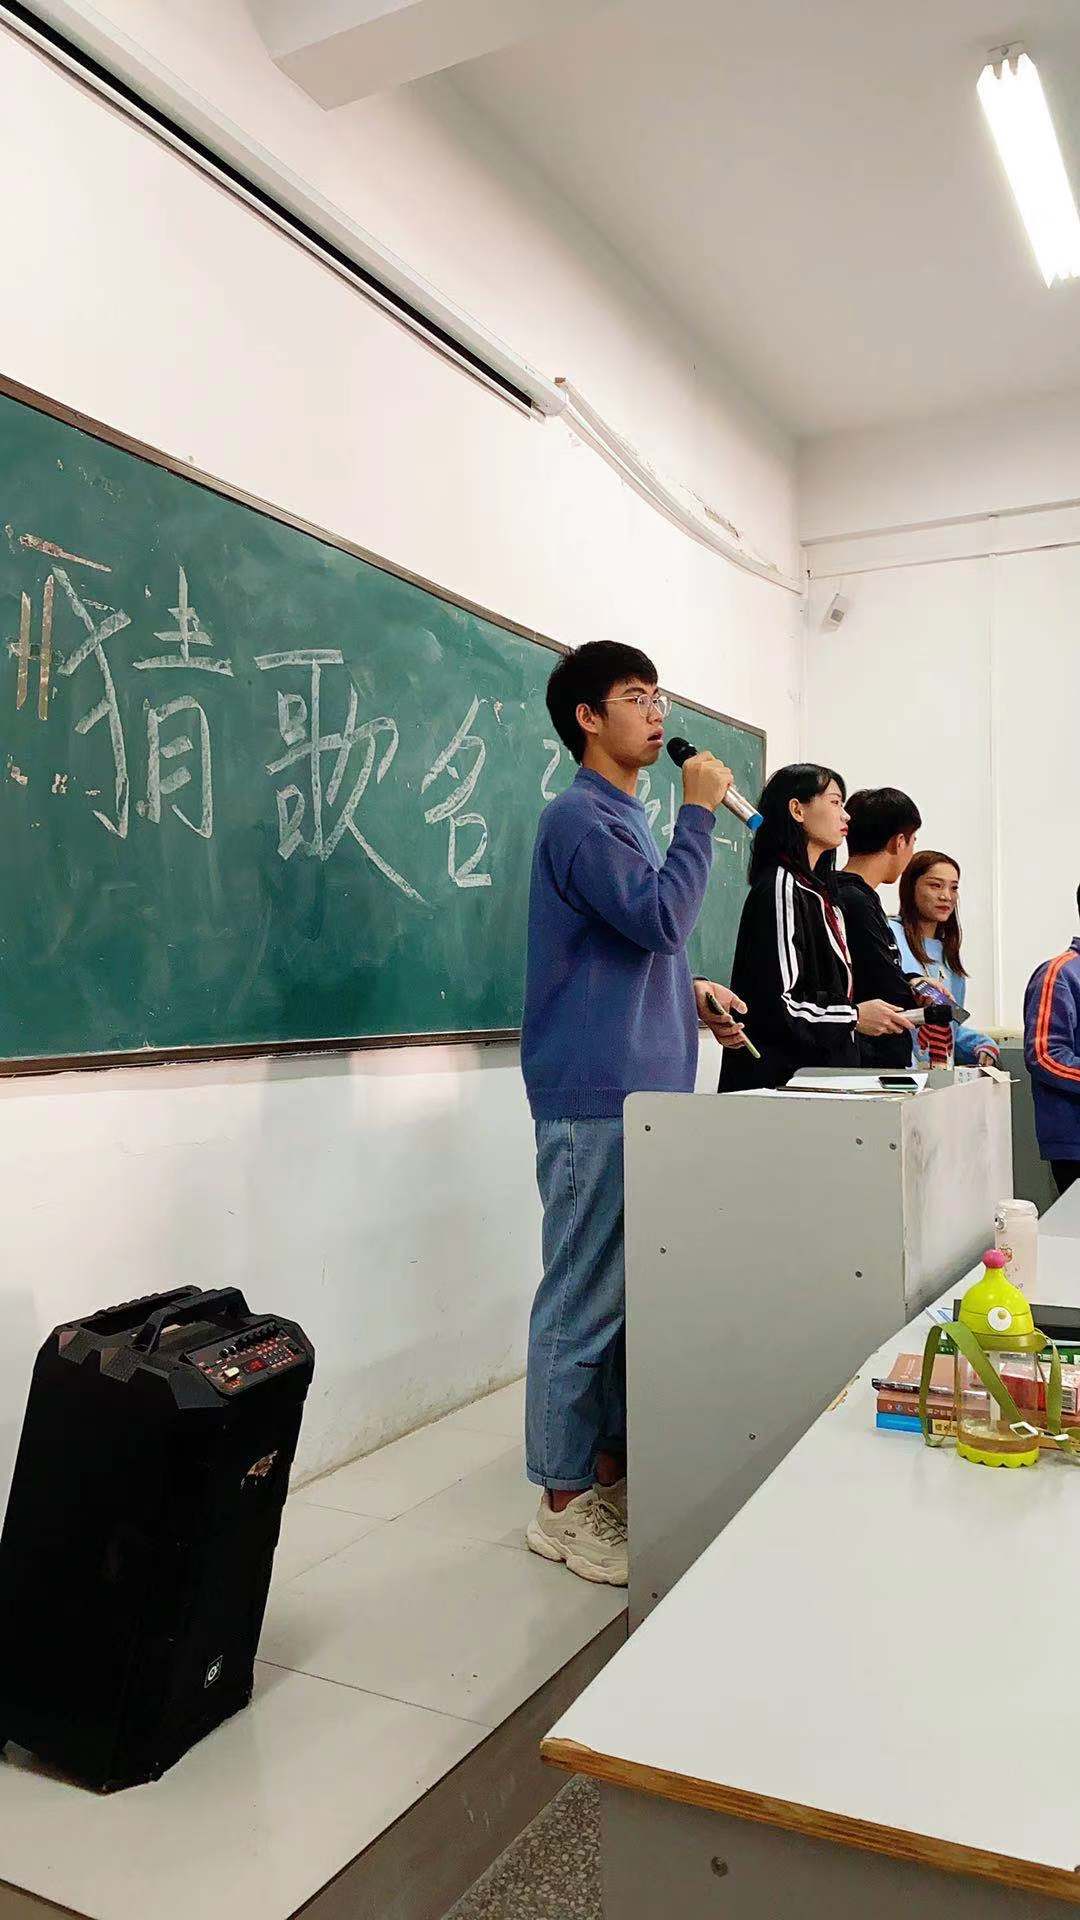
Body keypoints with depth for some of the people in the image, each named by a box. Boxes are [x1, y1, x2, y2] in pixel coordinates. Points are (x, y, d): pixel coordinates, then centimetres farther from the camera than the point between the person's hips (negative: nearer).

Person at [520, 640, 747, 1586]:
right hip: (598, 1099, -10)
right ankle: (565, 1501, 9)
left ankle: (612, 1464, 27)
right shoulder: (580, 817, -10)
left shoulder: (625, 817, 19)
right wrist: (700, 808, -12)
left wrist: (693, 992, 11)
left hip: (646, 1091, 10)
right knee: (585, 1298, -2)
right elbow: (661, 917, -21)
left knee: (632, 1289, 15)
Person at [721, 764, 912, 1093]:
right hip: (783, 1075, -9)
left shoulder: (820, 892, 15)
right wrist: (854, 1016, -10)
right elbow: (774, 1004, -20)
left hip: (822, 1068, 9)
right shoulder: (780, 887, -13)